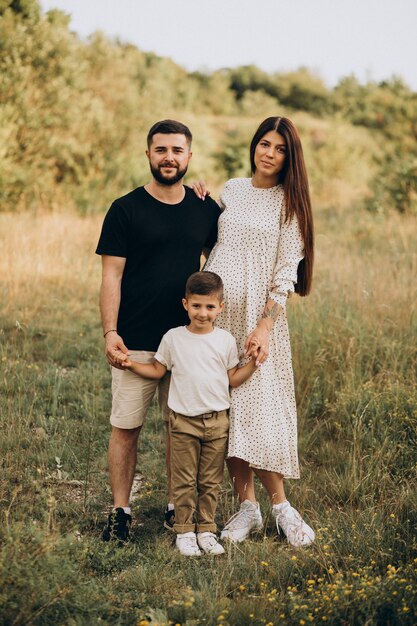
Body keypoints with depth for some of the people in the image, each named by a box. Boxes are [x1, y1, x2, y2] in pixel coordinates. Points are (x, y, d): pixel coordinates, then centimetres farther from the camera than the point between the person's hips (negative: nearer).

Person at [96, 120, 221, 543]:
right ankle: (120, 512, 13)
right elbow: (111, 276, -4)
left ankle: (177, 508, 22)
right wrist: (110, 331, -13)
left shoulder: (206, 211, 7)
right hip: (135, 342, -3)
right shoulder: (126, 210, -2)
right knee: (126, 426, 2)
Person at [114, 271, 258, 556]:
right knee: (184, 481, 3)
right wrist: (131, 364, -1)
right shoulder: (173, 338, 0)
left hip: (217, 421, 1)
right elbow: (157, 370, 10)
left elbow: (233, 380, 7)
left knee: (211, 481, 8)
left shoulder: (226, 340, 2)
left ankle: (206, 529, 18)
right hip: (184, 420, -1)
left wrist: (253, 363, -7)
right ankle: (184, 531, 12)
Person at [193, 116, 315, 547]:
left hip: (259, 316, -4)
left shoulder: (288, 202, 0)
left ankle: (280, 507, 5)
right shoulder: (231, 190, 11)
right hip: (216, 312, 4)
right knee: (224, 413, 3)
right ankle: (247, 507, 11)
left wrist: (265, 326, -15)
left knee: (259, 408, -8)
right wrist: (199, 207, 7)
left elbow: (286, 270, -7)